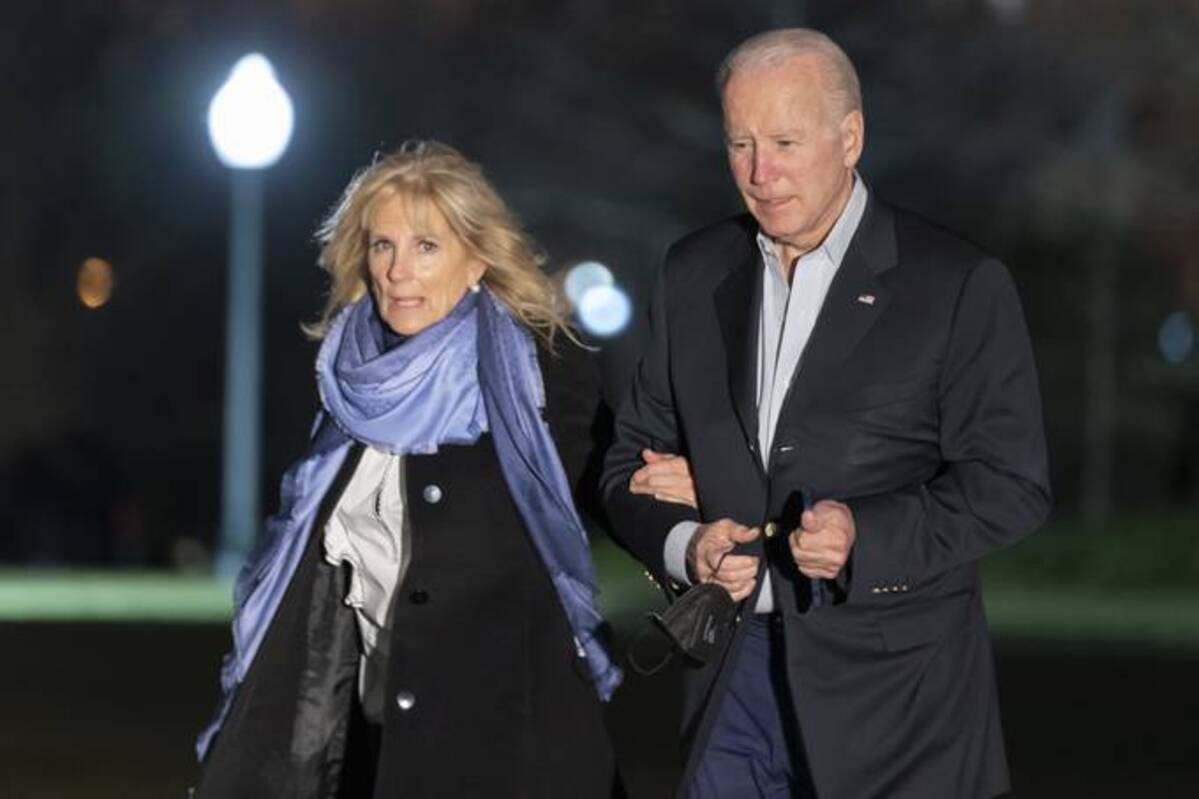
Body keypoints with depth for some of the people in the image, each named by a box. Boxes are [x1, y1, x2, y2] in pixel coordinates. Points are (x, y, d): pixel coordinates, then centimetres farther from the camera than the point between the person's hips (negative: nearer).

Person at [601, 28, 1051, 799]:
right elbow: (637, 455, 13)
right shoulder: (695, 273, 9)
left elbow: (1011, 484, -8)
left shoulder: (960, 286, -6)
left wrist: (864, 537, -23)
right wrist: (683, 546, -9)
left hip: (889, 689, -4)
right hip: (734, 671, 4)